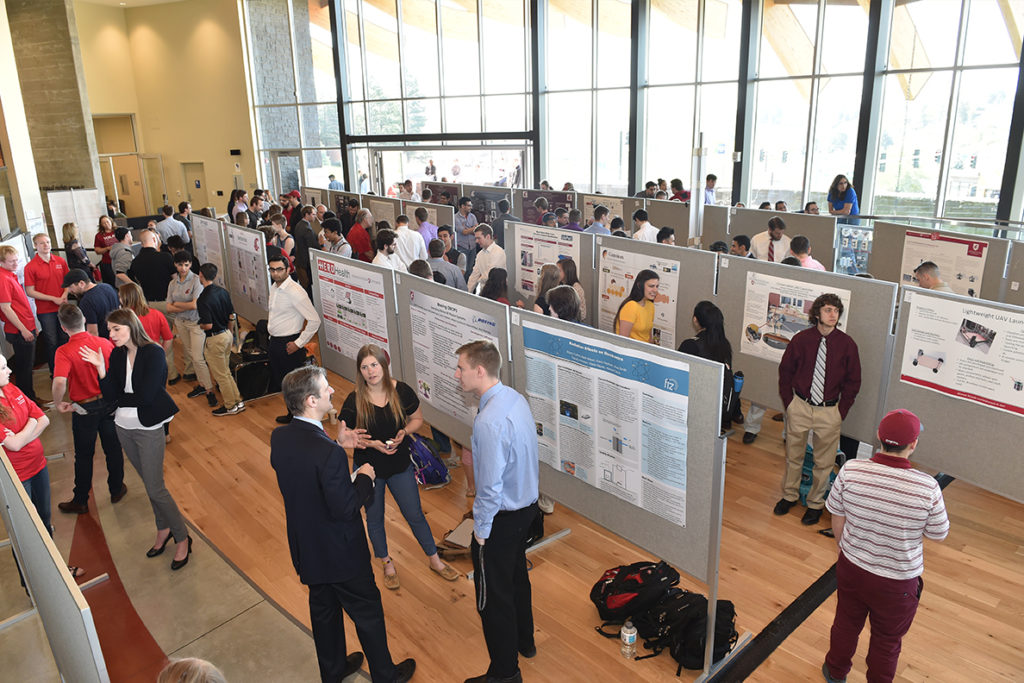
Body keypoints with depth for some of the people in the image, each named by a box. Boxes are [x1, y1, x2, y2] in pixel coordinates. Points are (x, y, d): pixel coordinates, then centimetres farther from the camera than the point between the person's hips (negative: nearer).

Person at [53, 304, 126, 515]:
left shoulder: (64, 352, -22)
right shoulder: (105, 343, -10)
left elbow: (60, 382, -35)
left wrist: (58, 403, -17)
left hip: (84, 409, -3)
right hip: (109, 403, 3)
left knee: (84, 456, 12)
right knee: (113, 448, 19)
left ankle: (80, 501, 26)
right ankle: (117, 489, 34)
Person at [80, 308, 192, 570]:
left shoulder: (153, 353, -17)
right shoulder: (117, 355, 2)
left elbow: (146, 396, -21)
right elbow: (110, 396, -4)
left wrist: (120, 397, -6)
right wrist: (101, 368, -15)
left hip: (148, 428, -6)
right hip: (124, 428, 6)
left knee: (155, 488, -2)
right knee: (149, 482, 18)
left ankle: (182, 538, 12)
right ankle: (163, 529, 34)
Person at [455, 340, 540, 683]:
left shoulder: (489, 421, -32)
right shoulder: (515, 398, -3)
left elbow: (490, 485, -28)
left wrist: (481, 529, -14)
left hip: (501, 518, -9)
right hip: (527, 505, 9)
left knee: (493, 596, 9)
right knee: (517, 577, 28)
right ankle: (524, 641, 49)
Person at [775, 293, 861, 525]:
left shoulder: (847, 344, -7)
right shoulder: (801, 339, -7)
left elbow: (853, 381, 2)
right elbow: (785, 371, 5)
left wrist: (841, 410, -2)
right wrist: (789, 402, 0)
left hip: (829, 411, 0)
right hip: (799, 406, 1)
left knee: (824, 462, 10)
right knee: (793, 455, 14)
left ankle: (815, 503, 29)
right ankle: (789, 495, 35)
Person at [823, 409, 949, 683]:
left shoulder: (850, 471, -21)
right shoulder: (927, 488, -28)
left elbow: (837, 521, -7)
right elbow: (938, 534, -11)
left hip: (851, 568, 3)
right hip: (897, 582, -3)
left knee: (846, 624, 29)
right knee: (887, 640, 25)